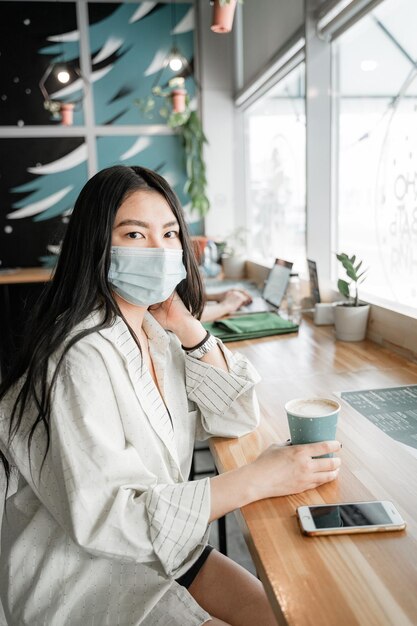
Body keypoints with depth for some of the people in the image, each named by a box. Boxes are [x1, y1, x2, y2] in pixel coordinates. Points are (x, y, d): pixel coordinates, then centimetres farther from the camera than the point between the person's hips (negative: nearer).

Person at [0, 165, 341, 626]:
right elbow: (105, 517, -30)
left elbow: (237, 419, -1)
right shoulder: (81, 357, -27)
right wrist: (255, 480, -30)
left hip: (155, 542, 7)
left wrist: (186, 327, -13)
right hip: (83, 576, -7)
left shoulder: (155, 331, 0)